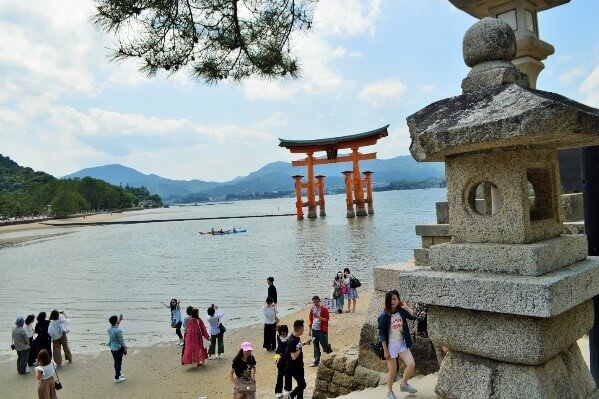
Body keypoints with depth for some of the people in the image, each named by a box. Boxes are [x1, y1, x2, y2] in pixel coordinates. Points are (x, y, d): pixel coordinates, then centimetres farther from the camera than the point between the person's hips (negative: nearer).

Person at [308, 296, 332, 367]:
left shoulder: (324, 309, -8)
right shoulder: (312, 309, 8)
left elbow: (326, 319, -10)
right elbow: (310, 320, 14)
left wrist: (318, 317, -23)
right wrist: (310, 330, 12)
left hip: (322, 330, -5)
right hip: (314, 330, 5)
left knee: (324, 345, -3)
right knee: (316, 346, 10)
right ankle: (316, 361, 18)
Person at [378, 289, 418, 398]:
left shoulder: (402, 311, -4)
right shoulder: (383, 316, -18)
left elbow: (415, 317, -9)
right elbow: (382, 334, -15)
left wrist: (406, 307, -11)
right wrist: (385, 350, -14)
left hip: (402, 344, 5)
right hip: (391, 346, -4)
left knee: (411, 364, 0)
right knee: (393, 370, 7)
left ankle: (403, 384, 27)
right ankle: (389, 392, 29)